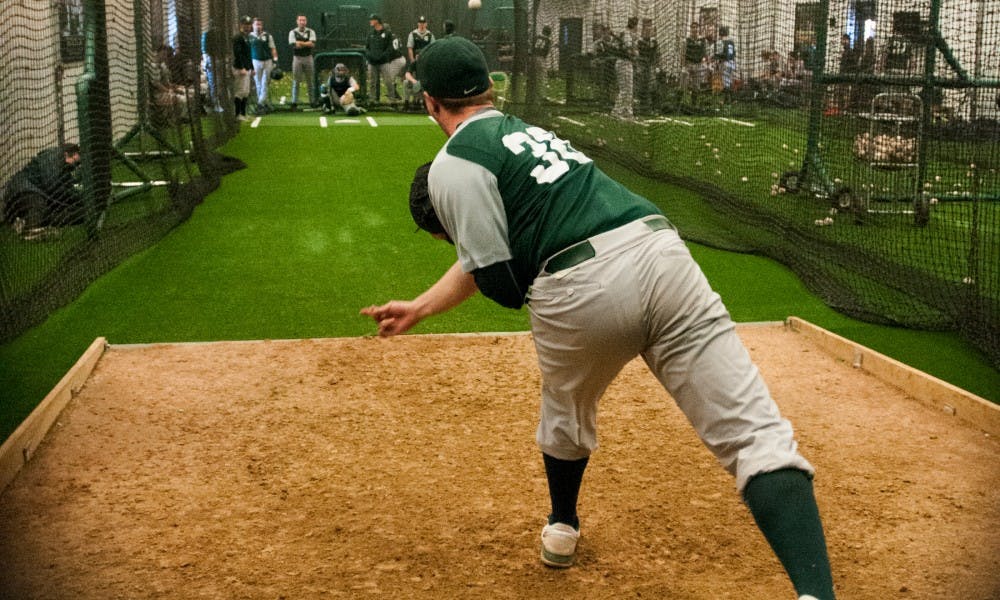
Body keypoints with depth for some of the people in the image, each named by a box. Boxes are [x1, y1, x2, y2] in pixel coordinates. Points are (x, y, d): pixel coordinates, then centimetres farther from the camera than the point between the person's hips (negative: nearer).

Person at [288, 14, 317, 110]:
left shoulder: (311, 32, 5)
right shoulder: (292, 32, 1)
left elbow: (312, 44, -10)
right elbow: (294, 45, -11)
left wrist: (300, 43, -13)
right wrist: (307, 44, -9)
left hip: (308, 58, 1)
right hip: (297, 58, -1)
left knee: (310, 81, 7)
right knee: (296, 81, -2)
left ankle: (312, 101, 13)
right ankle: (294, 103, 1)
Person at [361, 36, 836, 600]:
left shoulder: (452, 165, 9)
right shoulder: (527, 131, 33)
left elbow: (500, 284, -2)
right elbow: (487, 257, 40)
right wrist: (418, 309, 48)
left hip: (581, 289, -5)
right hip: (664, 253, 5)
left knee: (566, 407, 29)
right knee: (757, 433, -6)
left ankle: (562, 530, 52)